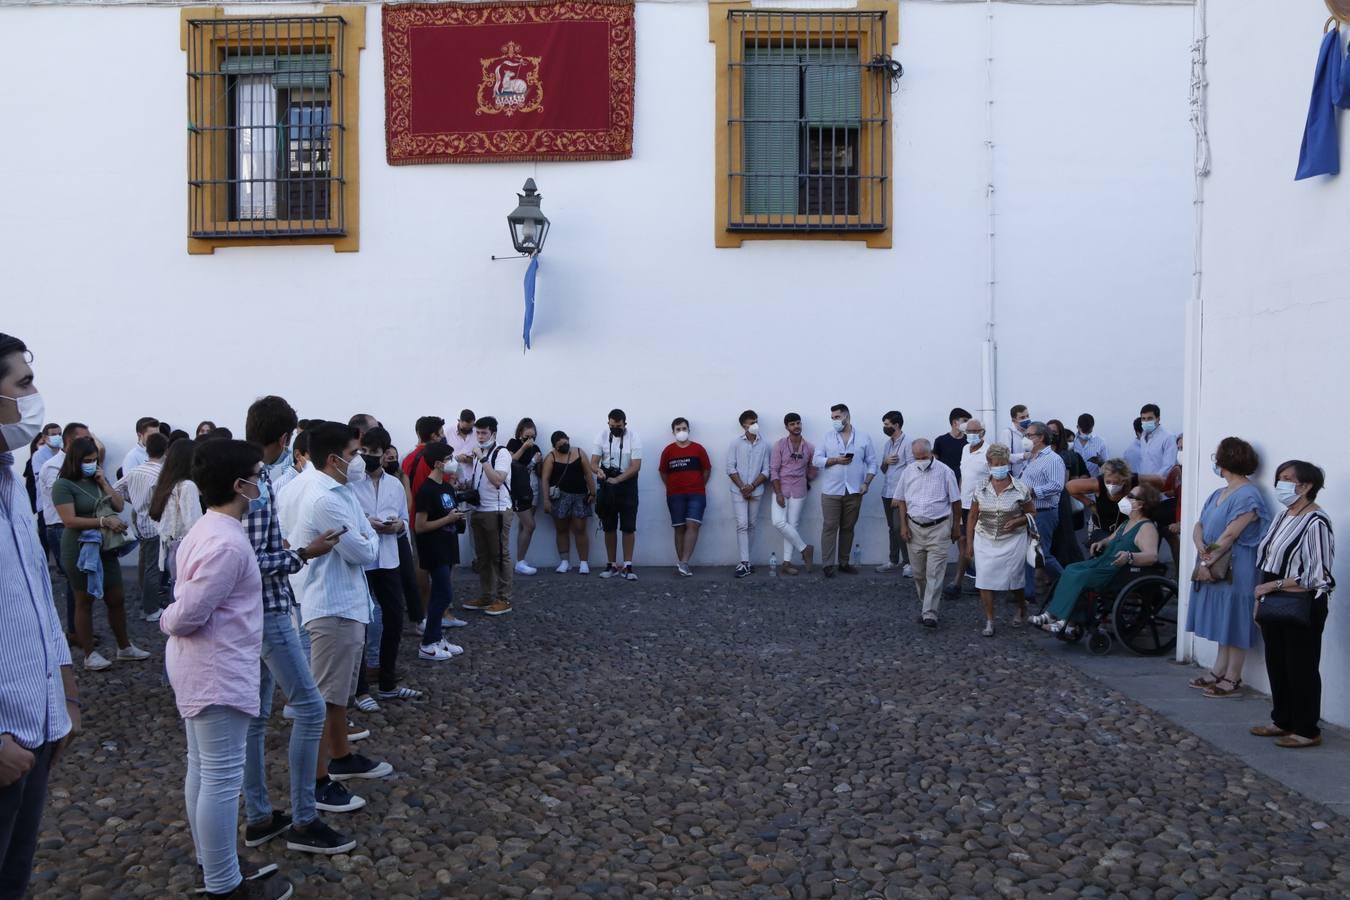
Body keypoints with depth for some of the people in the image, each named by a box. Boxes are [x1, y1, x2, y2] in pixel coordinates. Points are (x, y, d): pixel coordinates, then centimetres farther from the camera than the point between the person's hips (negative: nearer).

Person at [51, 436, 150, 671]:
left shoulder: (97, 480, 9)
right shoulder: (64, 485, -10)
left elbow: (119, 506, 5)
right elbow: (70, 521, -19)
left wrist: (103, 482, -4)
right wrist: (104, 521, -23)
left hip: (106, 548, 6)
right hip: (80, 550, -6)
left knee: (116, 599, 11)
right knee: (85, 601, 4)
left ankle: (124, 647, 23)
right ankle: (89, 654, 13)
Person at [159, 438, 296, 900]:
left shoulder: (207, 529, 9)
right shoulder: (228, 543, -24)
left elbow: (188, 607, 16)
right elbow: (190, 613, -24)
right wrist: (168, 622, -5)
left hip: (201, 668, 11)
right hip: (218, 672, -11)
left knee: (202, 768, 19)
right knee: (222, 778, -1)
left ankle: (210, 862, 34)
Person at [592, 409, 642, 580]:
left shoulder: (634, 437, -11)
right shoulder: (602, 436, -5)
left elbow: (636, 466, -17)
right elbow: (593, 462, -8)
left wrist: (617, 479, -27)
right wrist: (598, 470, -33)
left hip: (627, 485, -2)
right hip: (606, 485, 2)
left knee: (628, 527, -4)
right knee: (609, 527, 7)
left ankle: (627, 566, 1)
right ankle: (612, 565, 16)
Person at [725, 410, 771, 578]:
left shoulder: (764, 445, 2)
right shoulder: (736, 443, -2)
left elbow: (766, 471, 1)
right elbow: (730, 468, -5)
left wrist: (752, 486, -11)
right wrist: (742, 487, -12)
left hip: (756, 491, 2)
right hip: (739, 491, -2)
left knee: (751, 525, 7)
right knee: (742, 525, -9)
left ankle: (744, 560, 17)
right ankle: (745, 563, -12)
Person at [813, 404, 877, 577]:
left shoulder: (863, 438, 5)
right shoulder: (827, 437, 4)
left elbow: (872, 462, 5)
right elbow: (816, 460, -1)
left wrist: (866, 483, -7)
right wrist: (835, 460, -15)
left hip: (854, 491, 1)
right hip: (831, 491, -1)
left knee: (848, 528, 9)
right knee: (829, 527, -3)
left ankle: (843, 562, 18)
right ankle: (827, 564, 0)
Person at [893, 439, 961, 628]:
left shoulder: (945, 472, -6)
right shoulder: (908, 471, 4)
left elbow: (956, 501, 1)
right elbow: (901, 500, 9)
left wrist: (956, 527, 3)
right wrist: (903, 525, 2)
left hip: (938, 529, -4)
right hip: (914, 528, 4)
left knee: (935, 573, -7)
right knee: (918, 573, 10)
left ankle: (930, 614, -7)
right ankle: (927, 605, 27)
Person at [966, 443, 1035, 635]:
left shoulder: (1020, 489, -6)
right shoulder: (980, 488, -1)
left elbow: (1031, 513, 4)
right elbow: (972, 517, 6)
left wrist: (1017, 521, -16)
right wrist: (969, 543, 5)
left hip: (1012, 541, -2)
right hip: (985, 541, 2)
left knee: (1014, 579, 8)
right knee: (985, 580, -3)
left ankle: (1022, 609, 38)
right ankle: (989, 621, 7)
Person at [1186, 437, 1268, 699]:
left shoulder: (1247, 496, -15)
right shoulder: (1218, 494, 14)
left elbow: (1229, 535, -20)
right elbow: (1199, 525, 9)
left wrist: (1208, 562, -17)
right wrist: (1201, 548, -11)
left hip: (1236, 572, -9)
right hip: (1216, 570, 9)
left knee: (1235, 626, 0)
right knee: (1223, 624, 14)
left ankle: (1232, 680, 6)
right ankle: (1218, 672, 21)